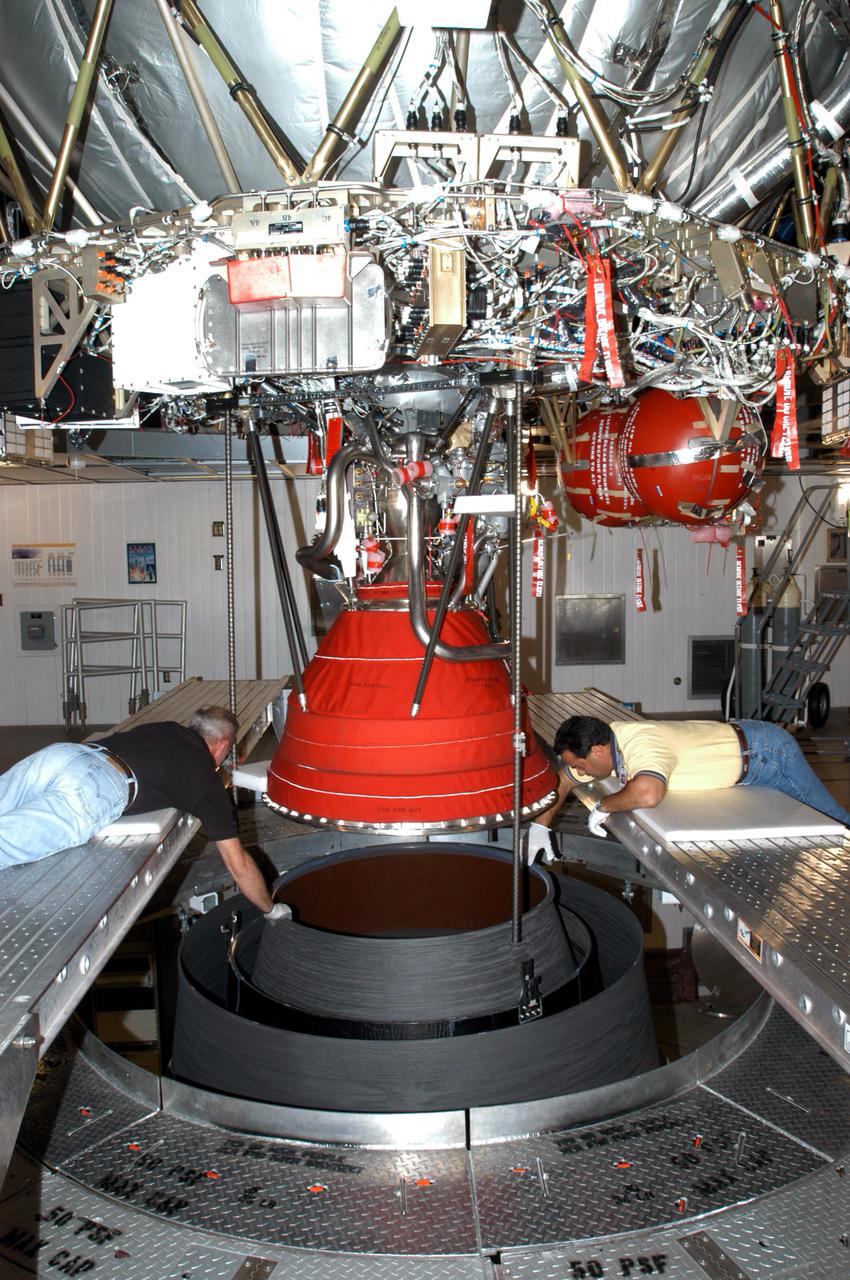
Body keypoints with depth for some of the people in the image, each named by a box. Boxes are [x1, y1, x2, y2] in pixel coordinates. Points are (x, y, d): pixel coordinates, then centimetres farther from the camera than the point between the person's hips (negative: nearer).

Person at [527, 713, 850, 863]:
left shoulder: (639, 744, -37)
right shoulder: (602, 742, -9)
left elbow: (648, 794, -57)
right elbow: (563, 781, 6)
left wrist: (603, 806, -38)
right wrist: (540, 826, -3)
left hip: (767, 752, -8)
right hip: (741, 738, 8)